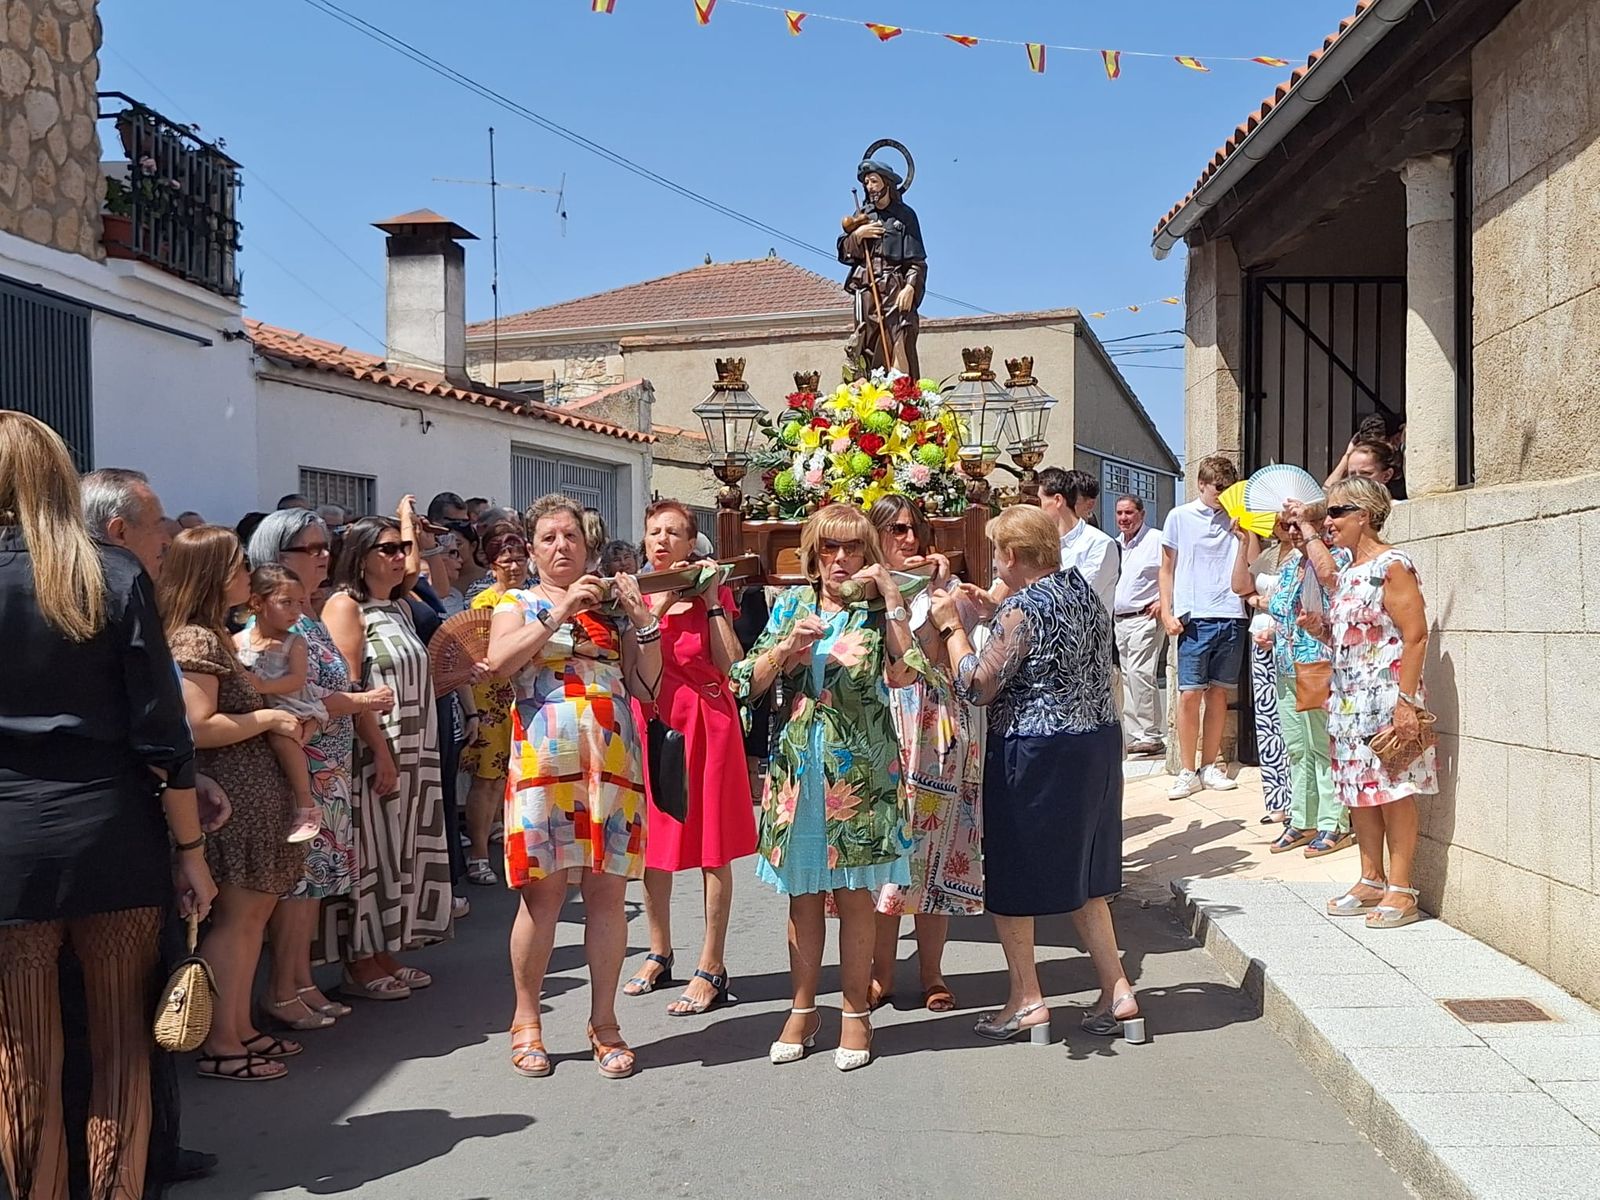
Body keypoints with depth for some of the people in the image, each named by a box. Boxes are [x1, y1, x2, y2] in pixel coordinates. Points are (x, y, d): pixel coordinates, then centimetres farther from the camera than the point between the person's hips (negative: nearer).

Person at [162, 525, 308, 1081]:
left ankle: (240, 1028, 22)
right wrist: (268, 719, -14)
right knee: (234, 916, -5)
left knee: (254, 909, 13)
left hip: (251, 795, 10)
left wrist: (279, 719, 13)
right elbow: (198, 728, -22)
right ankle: (219, 1046, 3)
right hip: (229, 798, -10)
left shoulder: (213, 636, 17)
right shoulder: (195, 639, -15)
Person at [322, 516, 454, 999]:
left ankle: (386, 954, 22)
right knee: (368, 855, -1)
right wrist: (380, 751, -21)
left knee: (402, 852, 12)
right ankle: (360, 964, 9)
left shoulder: (399, 607, 16)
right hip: (371, 755, -8)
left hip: (412, 753, 8)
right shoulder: (345, 606, -9)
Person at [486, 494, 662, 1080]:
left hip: (613, 761, 2)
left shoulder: (611, 605, 17)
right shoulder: (519, 603, 12)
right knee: (543, 893, 0)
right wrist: (559, 613, -11)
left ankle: (604, 1021, 16)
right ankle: (526, 1021, 15)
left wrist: (642, 620, -1)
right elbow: (498, 661, -10)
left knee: (607, 891, 5)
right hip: (544, 761, -2)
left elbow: (646, 685, 9)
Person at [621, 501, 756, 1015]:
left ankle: (711, 968, 6)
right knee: (651, 842, 10)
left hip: (706, 721, -3)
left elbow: (731, 667, -11)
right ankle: (659, 954, 26)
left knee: (713, 847, -1)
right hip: (651, 720, 3)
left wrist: (712, 601, -11)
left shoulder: (713, 592, 1)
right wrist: (656, 605, -14)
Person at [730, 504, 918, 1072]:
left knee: (854, 893, 4)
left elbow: (905, 672, -19)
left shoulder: (878, 610, 0)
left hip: (859, 771, -3)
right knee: (803, 893, 11)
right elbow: (747, 683, 5)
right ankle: (803, 1010, 24)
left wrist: (891, 595, -18)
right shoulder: (791, 605, 8)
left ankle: (856, 1014, 18)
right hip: (797, 768, 3)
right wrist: (786, 647, -11)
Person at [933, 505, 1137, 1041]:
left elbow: (977, 686, -17)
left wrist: (953, 626, -7)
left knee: (1013, 879, 7)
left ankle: (1026, 1000, 14)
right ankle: (1117, 990, 19)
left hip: (1036, 756, -8)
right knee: (1081, 877, 18)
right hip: (1098, 743, 9)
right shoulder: (1083, 589, 7)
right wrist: (995, 610, 17)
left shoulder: (1022, 609, -19)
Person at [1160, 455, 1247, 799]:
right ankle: (1186, 772, 3)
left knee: (1218, 693, 7)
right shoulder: (1180, 517, 5)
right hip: (1194, 619, -2)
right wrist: (1167, 612, -1)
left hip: (1231, 617, 2)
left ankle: (1210, 767, 16)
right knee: (1190, 694, -5)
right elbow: (1167, 570, 8)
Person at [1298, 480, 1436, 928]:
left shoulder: (1392, 565, -12)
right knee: (1358, 791, 12)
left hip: (1386, 699, -9)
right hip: (1349, 700, 9)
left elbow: (1415, 636, -17)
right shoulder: (1347, 572, 15)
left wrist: (1405, 700, -21)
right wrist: (1319, 629, 4)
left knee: (1393, 790, -3)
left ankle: (1401, 891, 5)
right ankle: (1371, 881, 22)